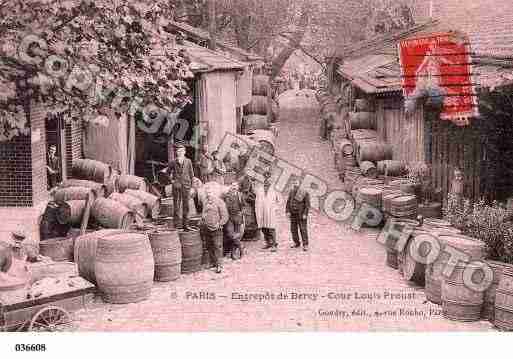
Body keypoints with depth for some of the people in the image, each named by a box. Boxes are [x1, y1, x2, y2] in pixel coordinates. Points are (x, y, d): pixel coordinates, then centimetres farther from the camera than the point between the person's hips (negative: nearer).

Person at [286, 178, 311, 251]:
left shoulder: (304, 193, -9)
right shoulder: (291, 193, 8)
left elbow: (307, 204, -10)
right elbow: (288, 203, 9)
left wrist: (305, 214, -16)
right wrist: (287, 211, -3)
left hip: (301, 215, -5)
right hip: (293, 214, 6)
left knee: (303, 229, -5)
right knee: (293, 229, 9)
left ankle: (305, 245, 0)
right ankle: (296, 243, 22)